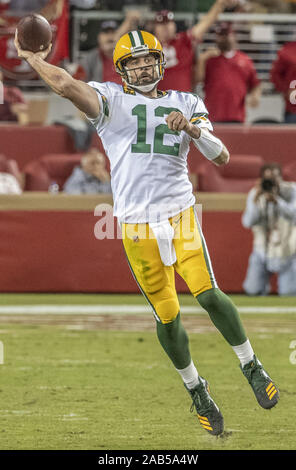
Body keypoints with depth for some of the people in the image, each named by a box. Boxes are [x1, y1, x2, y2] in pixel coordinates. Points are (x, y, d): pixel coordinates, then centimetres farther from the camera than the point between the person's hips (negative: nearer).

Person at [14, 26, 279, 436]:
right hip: (137, 225, -1)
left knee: (208, 294, -18)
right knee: (167, 317, 1)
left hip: (180, 214, 1)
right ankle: (197, 392, 20)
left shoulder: (186, 104, 12)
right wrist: (32, 58, -4)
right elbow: (66, 86, -16)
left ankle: (252, 368, 0)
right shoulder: (112, 101, 3)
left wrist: (191, 127, -13)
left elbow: (222, 157, 3)